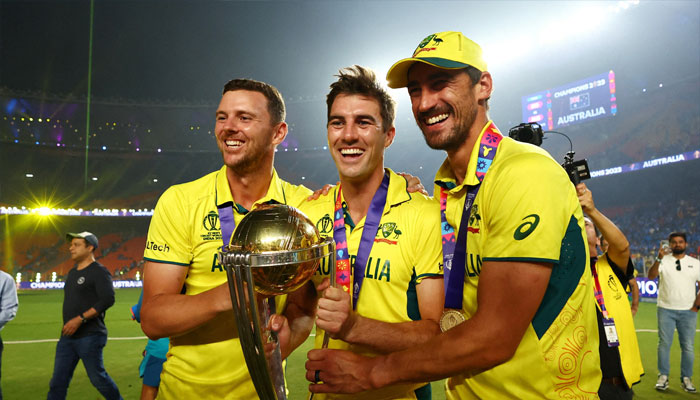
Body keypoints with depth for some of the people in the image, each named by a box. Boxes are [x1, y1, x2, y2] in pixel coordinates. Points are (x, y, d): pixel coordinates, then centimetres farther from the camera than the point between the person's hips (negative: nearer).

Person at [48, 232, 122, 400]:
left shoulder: (99, 271, -11)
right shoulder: (72, 273, 16)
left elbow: (107, 299, -22)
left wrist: (80, 319, -23)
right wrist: (67, 324, 18)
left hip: (90, 336, -8)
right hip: (67, 336, 8)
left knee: (97, 377, 2)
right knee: (58, 381, 8)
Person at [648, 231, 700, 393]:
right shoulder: (664, 261, 1)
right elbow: (650, 276, -16)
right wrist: (659, 258, -28)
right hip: (665, 310, -1)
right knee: (664, 343, 1)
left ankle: (686, 378, 14)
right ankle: (663, 376, 9)